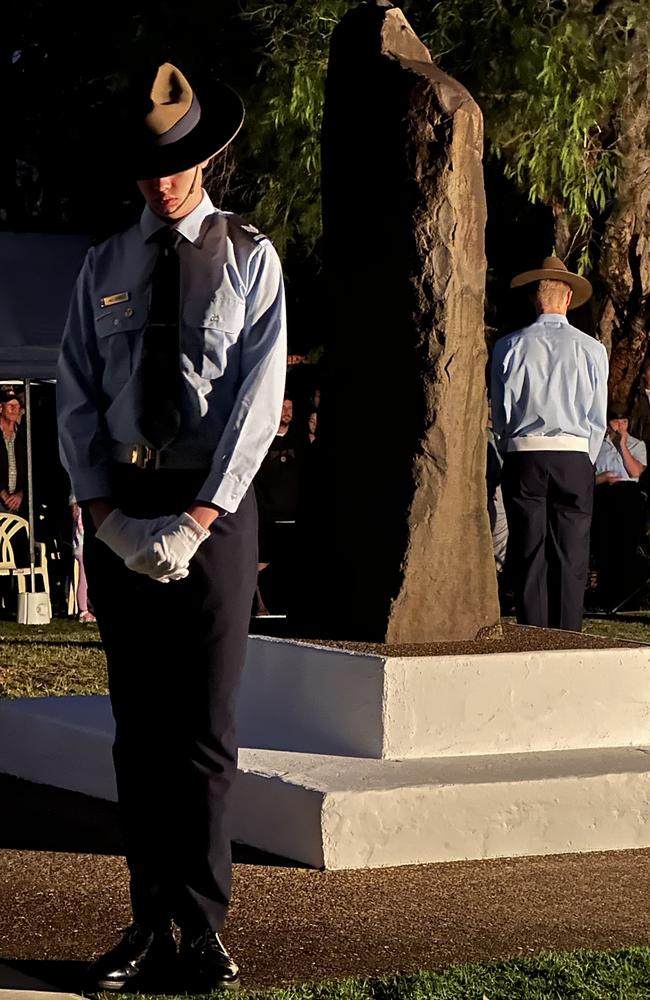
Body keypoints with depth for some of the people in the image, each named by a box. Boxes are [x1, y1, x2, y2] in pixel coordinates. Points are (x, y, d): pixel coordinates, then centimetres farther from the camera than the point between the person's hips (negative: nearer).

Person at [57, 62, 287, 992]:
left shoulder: (249, 258, 3)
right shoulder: (104, 267, 11)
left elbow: (258, 398, -5)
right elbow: (77, 396, 8)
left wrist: (197, 522, -13)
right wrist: (104, 514, -7)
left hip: (213, 505, -3)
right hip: (118, 508, 3)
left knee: (205, 730, -2)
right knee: (138, 730, 5)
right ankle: (150, 924, 9)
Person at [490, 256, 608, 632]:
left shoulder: (510, 346, 0)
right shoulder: (592, 350, 1)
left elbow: (501, 414, 4)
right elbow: (598, 420, 3)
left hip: (523, 457, 0)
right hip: (575, 458, 0)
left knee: (529, 558, 4)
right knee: (571, 560, 2)